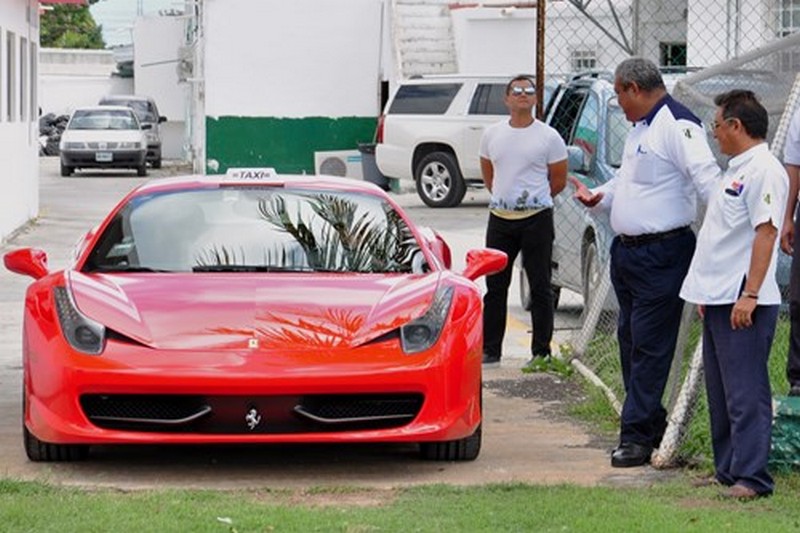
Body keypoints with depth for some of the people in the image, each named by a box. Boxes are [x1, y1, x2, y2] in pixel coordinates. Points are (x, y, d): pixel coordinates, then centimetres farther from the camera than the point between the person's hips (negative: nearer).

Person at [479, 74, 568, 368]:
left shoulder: (548, 137, -3)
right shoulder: (492, 134, 7)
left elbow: (559, 181, 4)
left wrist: (534, 200, 10)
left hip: (536, 220, -4)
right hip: (500, 220, 4)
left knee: (540, 289, 1)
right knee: (495, 286, 8)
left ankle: (541, 352, 7)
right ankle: (490, 350, 15)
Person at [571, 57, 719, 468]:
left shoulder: (677, 126, -16)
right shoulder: (639, 129, 17)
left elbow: (707, 179, -25)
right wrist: (599, 196, 13)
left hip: (662, 253, -11)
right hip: (627, 250, 11)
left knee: (650, 347, -6)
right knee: (630, 341, 16)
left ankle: (637, 436, -4)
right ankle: (651, 425, 26)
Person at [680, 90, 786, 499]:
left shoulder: (763, 171, -13)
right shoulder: (736, 170, 19)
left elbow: (766, 232, -20)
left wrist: (749, 295, -24)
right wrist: (707, 290, 23)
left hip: (743, 302, -11)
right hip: (719, 298, 11)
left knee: (745, 394, -9)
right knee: (720, 394, 14)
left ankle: (751, 477, -8)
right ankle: (727, 470, 21)